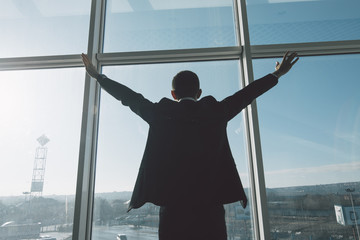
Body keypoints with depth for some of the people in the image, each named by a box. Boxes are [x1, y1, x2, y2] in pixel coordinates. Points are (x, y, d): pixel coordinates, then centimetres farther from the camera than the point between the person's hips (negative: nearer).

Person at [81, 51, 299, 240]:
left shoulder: (160, 113, 4)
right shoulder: (215, 111, 5)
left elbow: (130, 97, 14)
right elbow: (246, 94, 16)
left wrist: (98, 76, 29)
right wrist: (277, 74, 31)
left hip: (172, 203, 0)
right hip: (210, 203, 0)